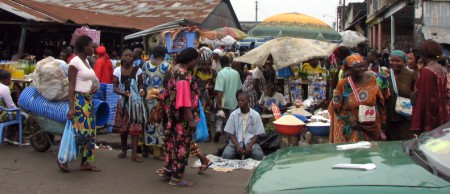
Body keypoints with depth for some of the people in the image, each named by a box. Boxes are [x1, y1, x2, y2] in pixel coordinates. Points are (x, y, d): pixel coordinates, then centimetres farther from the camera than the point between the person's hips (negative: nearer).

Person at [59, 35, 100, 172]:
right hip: (79, 100, -9)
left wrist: (94, 87, 0)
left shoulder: (86, 61, 13)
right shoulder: (75, 62, -12)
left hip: (89, 100, 9)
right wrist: (71, 107, -21)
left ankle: (85, 162, 16)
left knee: (90, 131, 9)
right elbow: (71, 86, -16)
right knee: (80, 132, -10)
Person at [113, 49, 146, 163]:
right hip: (123, 101, 1)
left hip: (135, 102, -1)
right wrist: (124, 93, -21)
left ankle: (134, 153, -4)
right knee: (123, 127, 10)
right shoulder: (117, 70, -2)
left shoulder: (137, 70, -2)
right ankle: (124, 150, 26)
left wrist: (141, 90, -16)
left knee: (135, 127, -5)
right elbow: (115, 87, -3)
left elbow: (140, 84, 6)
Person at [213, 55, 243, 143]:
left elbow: (220, 91, -21)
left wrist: (218, 104, -20)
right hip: (233, 102, 4)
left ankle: (218, 129, -11)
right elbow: (239, 88, 12)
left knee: (220, 117, 14)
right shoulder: (236, 73, 2)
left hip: (223, 102, -4)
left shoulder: (221, 73, -14)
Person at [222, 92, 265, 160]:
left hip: (250, 142, 0)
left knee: (259, 156, -31)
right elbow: (231, 133, 1)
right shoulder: (233, 114, 0)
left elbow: (257, 134, 1)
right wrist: (237, 145, -17)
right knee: (226, 155, -28)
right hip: (236, 142, 1)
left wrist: (250, 146, -16)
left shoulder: (255, 115, -1)